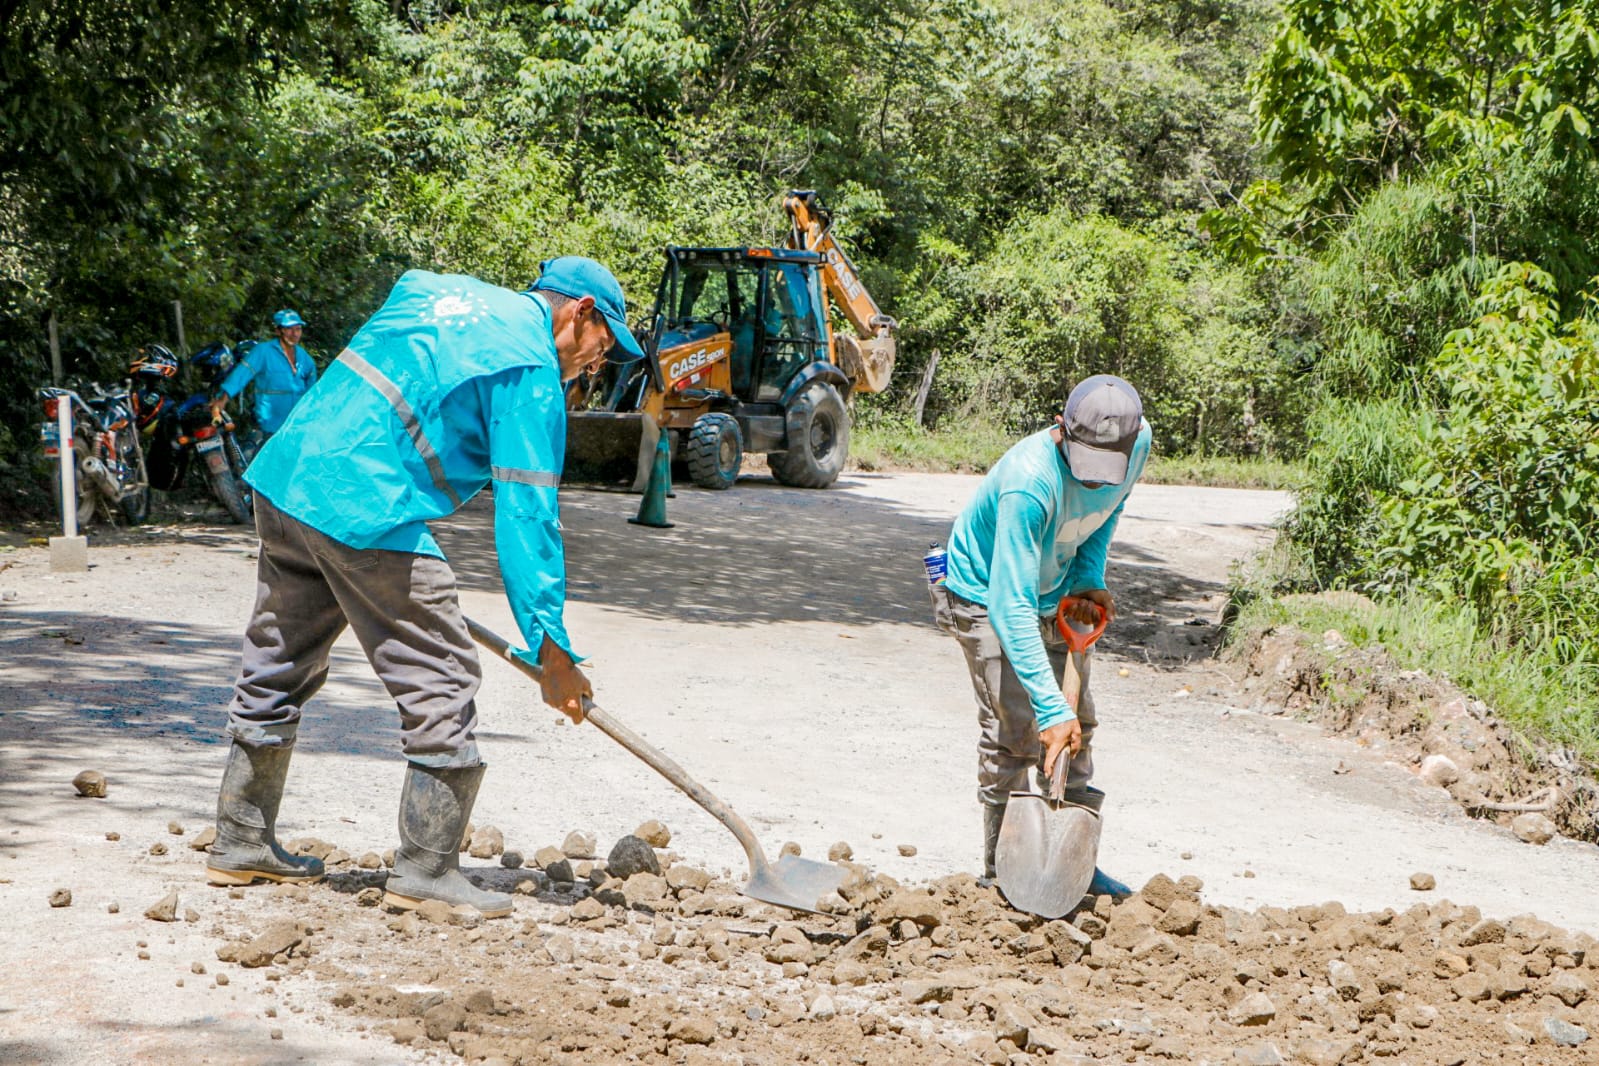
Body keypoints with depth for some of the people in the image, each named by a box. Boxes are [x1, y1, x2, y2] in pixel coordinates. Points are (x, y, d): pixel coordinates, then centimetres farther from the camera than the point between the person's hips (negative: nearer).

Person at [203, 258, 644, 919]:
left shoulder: (433, 290, 22)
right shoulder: (531, 369, -4)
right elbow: (525, 513, -10)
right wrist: (550, 647, -10)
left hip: (284, 475, 9)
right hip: (366, 512, -9)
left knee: (277, 668, 19)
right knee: (443, 680, 0)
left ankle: (240, 844, 29)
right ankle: (424, 870, 3)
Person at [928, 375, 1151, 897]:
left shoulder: (1138, 443, -21)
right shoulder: (1030, 482, -41)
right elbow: (1010, 606, -41)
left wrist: (1089, 578, -8)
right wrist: (1050, 708, -44)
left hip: (1055, 594, 7)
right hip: (986, 595, -7)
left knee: (1076, 727, 9)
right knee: (1014, 732, -13)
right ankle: (1002, 871, -2)